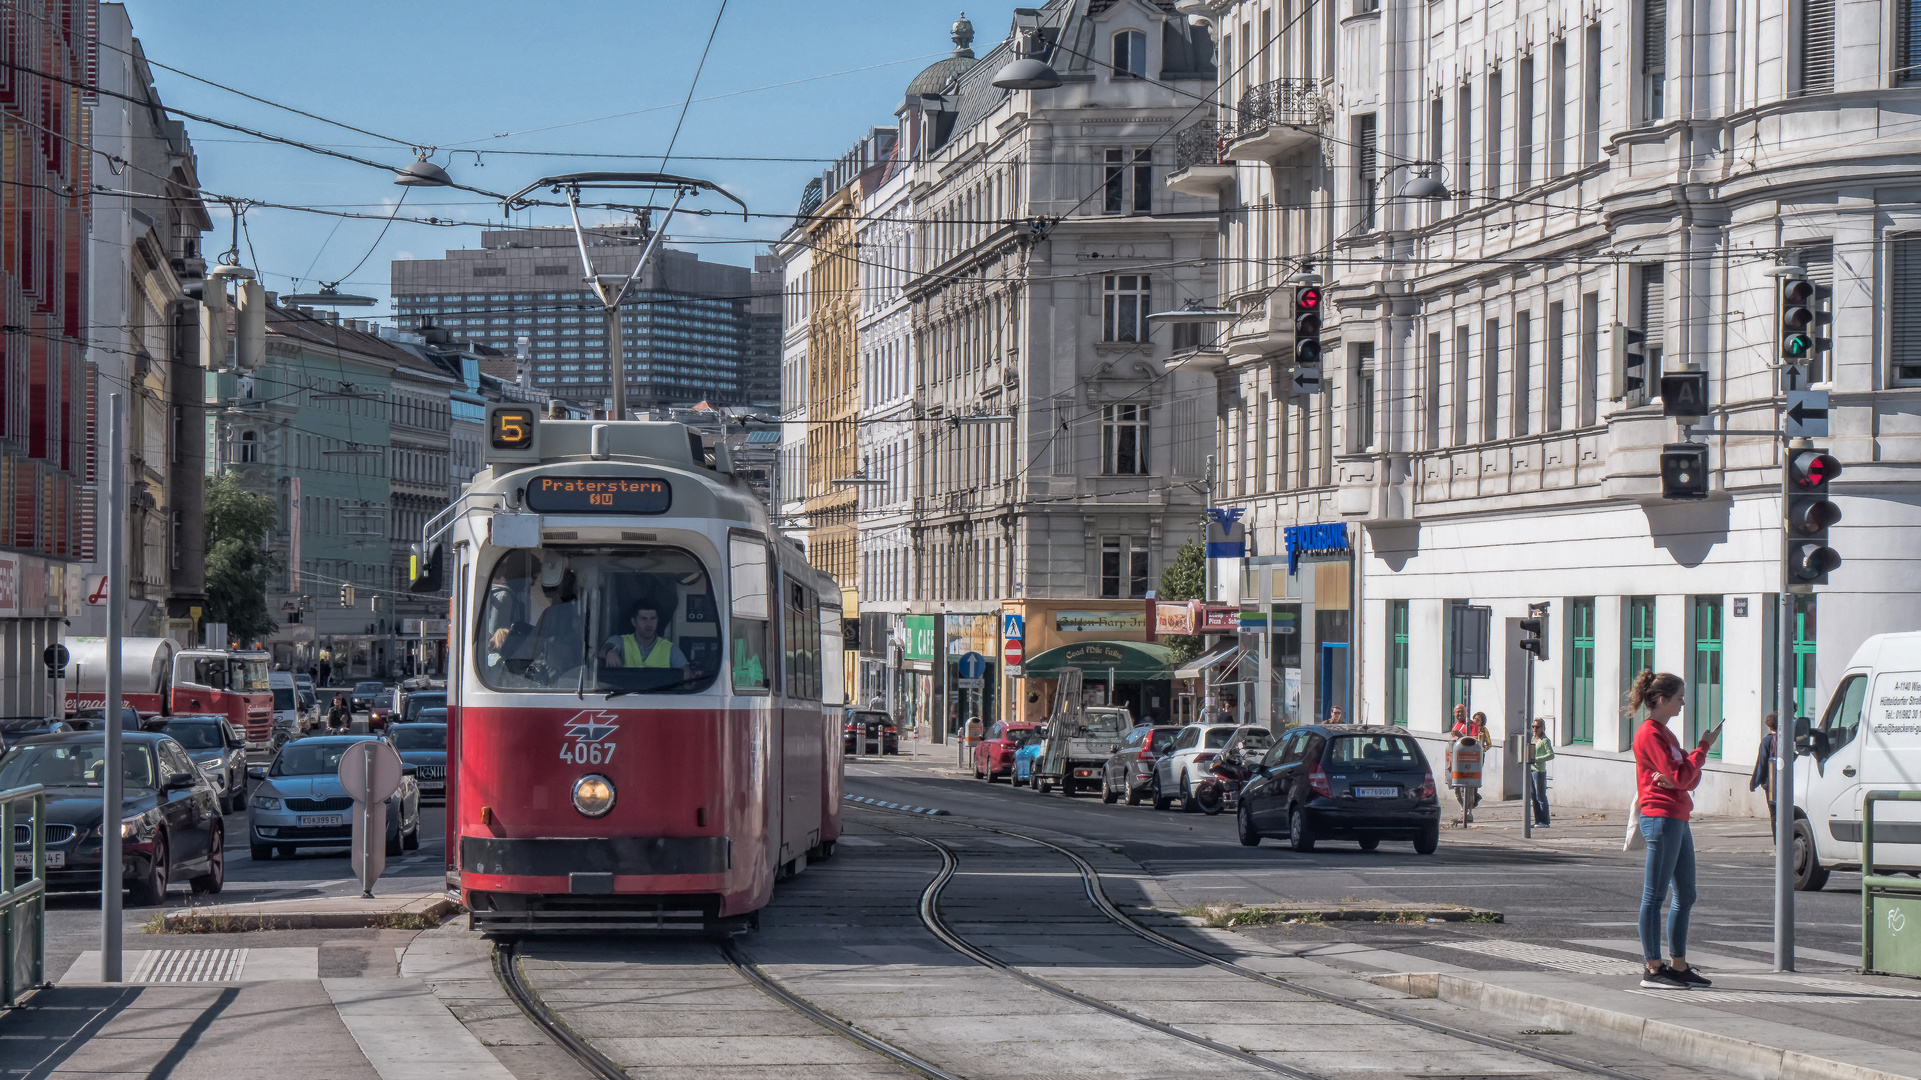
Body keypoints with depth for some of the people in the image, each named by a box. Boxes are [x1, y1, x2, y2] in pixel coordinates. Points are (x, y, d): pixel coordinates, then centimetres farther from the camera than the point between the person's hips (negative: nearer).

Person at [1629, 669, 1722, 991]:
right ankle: (1653, 970, -5)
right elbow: (1681, 777, -16)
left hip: (1678, 820, 10)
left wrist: (1674, 777, -9)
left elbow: (1691, 778, 13)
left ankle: (1678, 966, 17)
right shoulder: (1649, 733, -12)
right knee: (1655, 896, -7)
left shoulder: (1664, 733, 19)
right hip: (1661, 818, -10)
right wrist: (1704, 746, -5)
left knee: (1686, 896, 12)